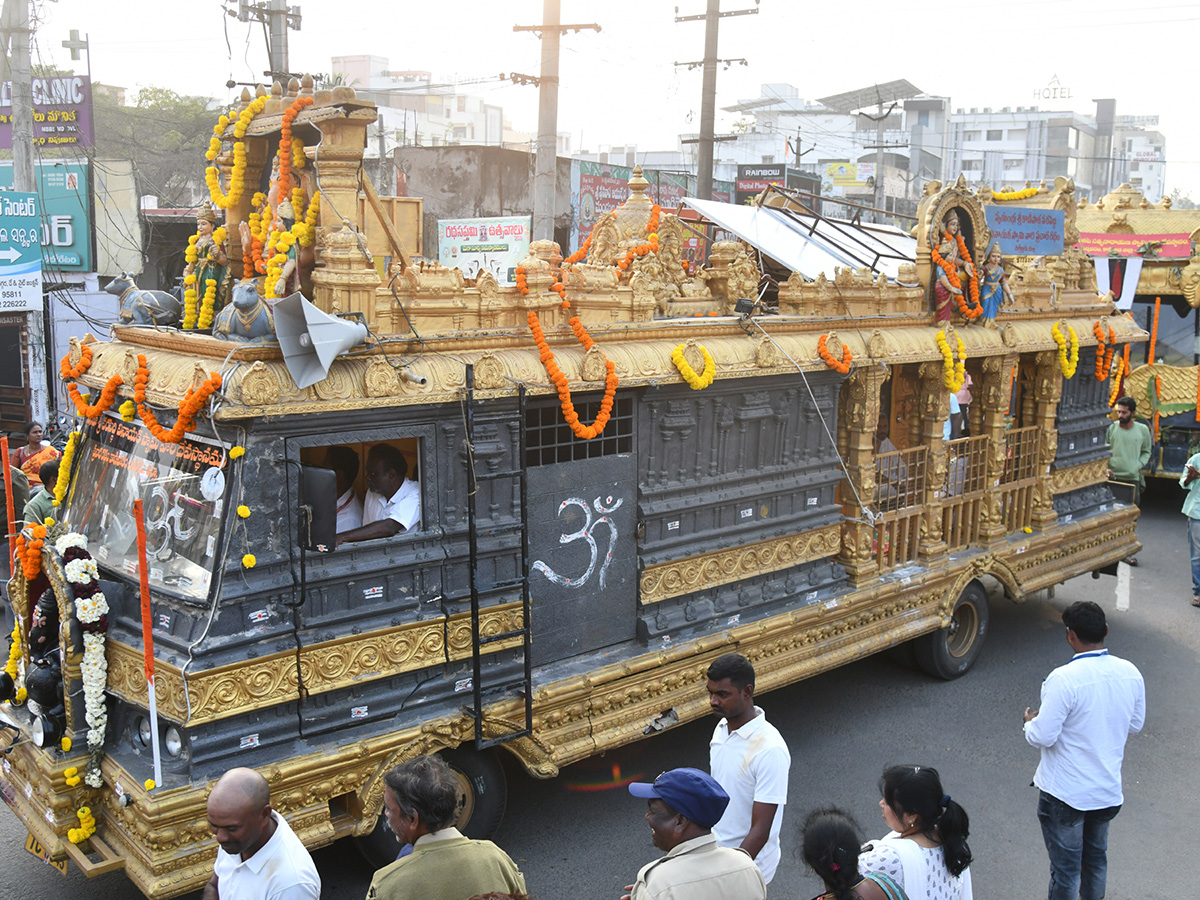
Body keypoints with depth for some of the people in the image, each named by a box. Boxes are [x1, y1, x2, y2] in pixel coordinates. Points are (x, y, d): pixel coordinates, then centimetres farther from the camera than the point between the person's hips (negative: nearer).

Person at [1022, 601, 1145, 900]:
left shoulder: (1064, 679, -27)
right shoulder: (1130, 673, -7)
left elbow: (1042, 737, -23)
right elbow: (1135, 724, 7)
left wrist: (1029, 723, -2)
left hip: (1065, 794, -6)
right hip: (1109, 792, 6)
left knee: (1065, 869, 10)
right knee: (1096, 857, 27)